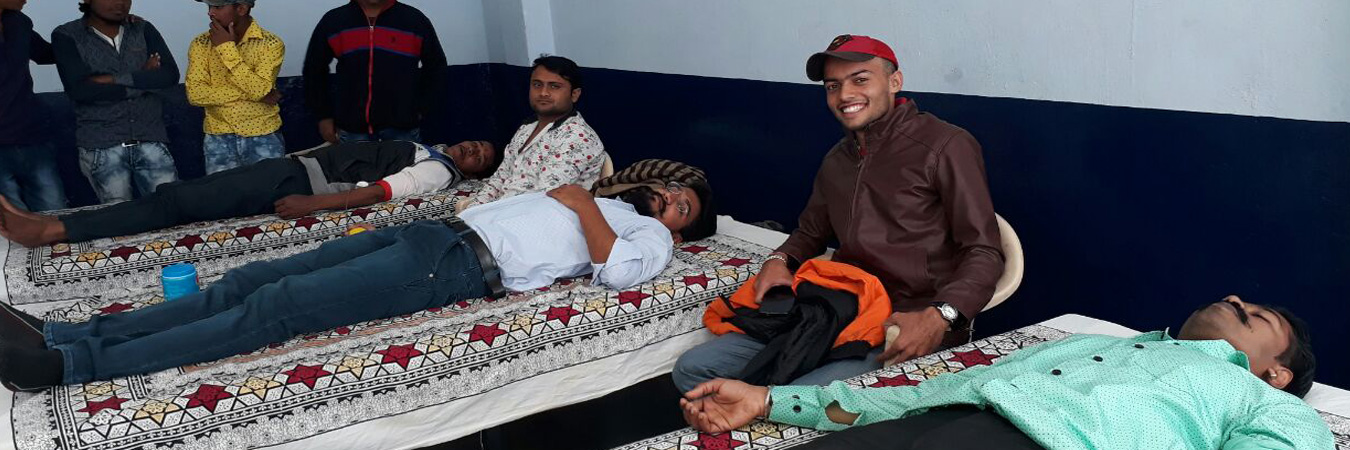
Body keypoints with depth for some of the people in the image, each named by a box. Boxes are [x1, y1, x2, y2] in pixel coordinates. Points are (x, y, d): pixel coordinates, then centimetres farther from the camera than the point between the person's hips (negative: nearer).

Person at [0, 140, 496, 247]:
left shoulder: (440, 172, -6)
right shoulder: (423, 149, 23)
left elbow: (377, 192, -18)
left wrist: (310, 205, -23)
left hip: (300, 186, -8)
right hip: (293, 166, 8)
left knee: (177, 201, -15)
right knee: (181, 194, -1)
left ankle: (52, 229, -16)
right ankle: (49, 225, -3)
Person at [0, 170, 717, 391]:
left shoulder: (650, 240, 8)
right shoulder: (604, 204, 31)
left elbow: (614, 269, -14)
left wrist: (584, 204, -2)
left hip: (463, 268, -8)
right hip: (438, 229, 8)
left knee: (277, 305, -19)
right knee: (251, 281, -5)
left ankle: (72, 364, -20)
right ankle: (60, 333, -7)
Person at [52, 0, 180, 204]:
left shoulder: (143, 30, 12)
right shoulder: (66, 36, 4)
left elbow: (170, 75, -2)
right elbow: (79, 89, -10)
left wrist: (114, 79, -10)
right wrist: (145, 81, -6)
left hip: (151, 140, 2)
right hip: (101, 145, -2)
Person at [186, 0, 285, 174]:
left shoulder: (271, 43, -7)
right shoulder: (201, 44, 1)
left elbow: (260, 90, -19)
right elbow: (195, 94, -10)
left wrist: (227, 48, -17)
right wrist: (249, 93, -15)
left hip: (263, 137, -2)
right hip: (219, 139, 2)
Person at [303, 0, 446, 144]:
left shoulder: (415, 19, -1)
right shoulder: (332, 21, 3)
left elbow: (436, 68, 8)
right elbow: (314, 71, 13)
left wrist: (422, 110, 2)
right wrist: (323, 116, 8)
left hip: (402, 126, -1)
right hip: (352, 127, 1)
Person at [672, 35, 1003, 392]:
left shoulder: (946, 146, -3)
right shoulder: (836, 161, 21)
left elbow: (984, 252, -7)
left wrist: (938, 317, -24)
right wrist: (779, 260, 10)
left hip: (910, 324, -7)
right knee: (692, 369, -4)